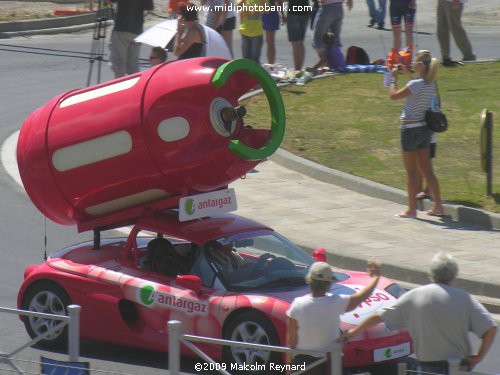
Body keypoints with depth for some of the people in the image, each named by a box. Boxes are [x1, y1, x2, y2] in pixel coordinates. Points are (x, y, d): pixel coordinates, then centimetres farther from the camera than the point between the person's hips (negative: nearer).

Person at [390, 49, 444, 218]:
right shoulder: (431, 84, 3)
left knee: (411, 172, 1)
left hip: (410, 129, -7)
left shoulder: (415, 85, -20)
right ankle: (438, 206, 12)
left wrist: (394, 78, 2)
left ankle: (411, 209, 6)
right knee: (427, 170, 12)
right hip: (424, 128, 7)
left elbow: (393, 96, -11)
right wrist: (407, 73, 30)